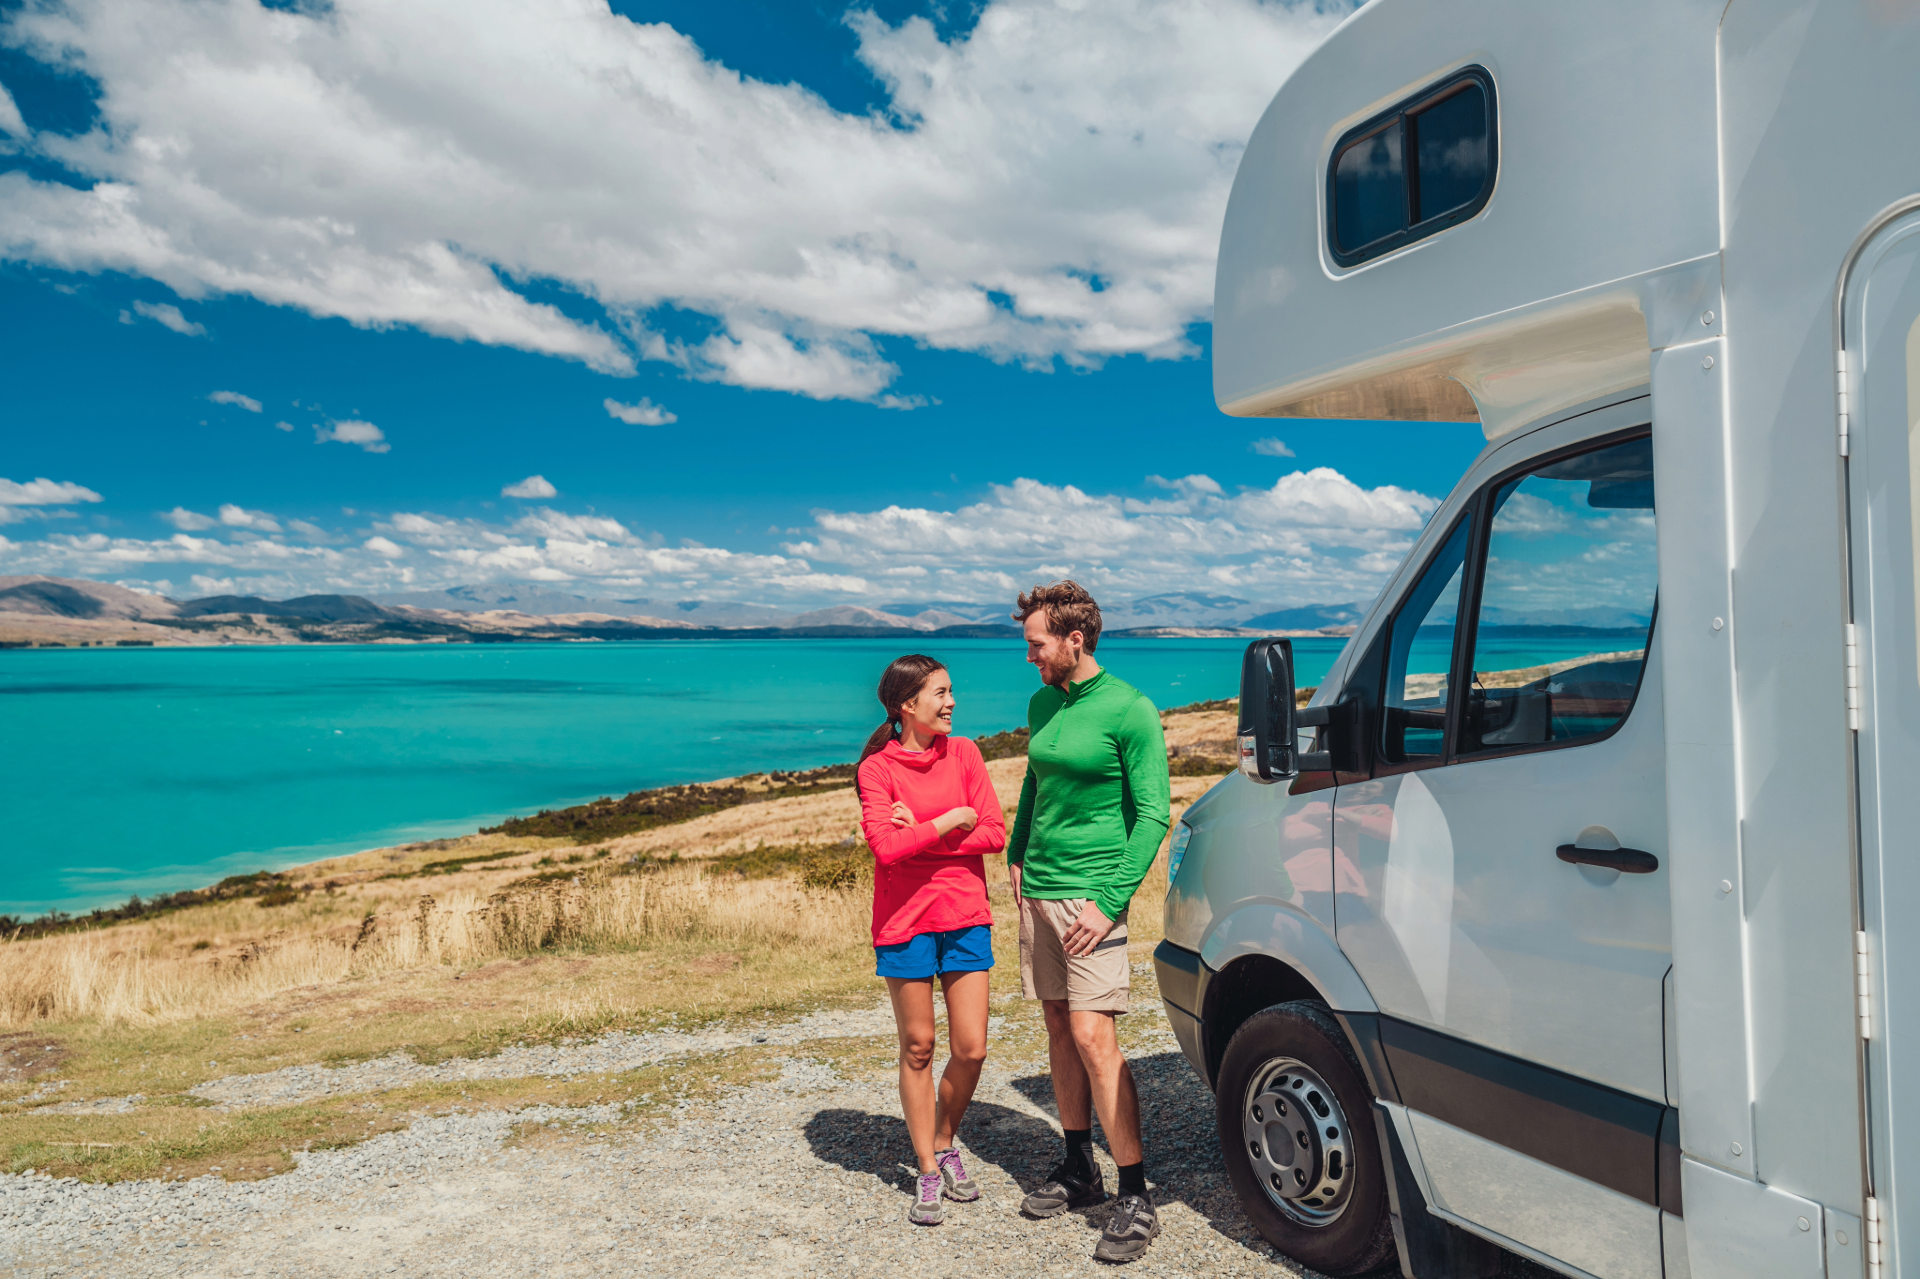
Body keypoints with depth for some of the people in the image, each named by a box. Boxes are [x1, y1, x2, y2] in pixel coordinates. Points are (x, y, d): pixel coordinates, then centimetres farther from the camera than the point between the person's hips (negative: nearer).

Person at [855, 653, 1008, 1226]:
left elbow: (994, 833, -4)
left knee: (971, 1050, 1)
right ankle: (928, 1171, 21)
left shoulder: (963, 753, 3)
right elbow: (885, 846, -18)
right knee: (917, 1049, 6)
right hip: (905, 921, -2)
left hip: (966, 918, 3)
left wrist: (921, 834, -12)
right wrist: (948, 822, -12)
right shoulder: (877, 768, -6)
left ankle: (945, 1143, 28)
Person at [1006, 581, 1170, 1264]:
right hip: (1037, 892, 7)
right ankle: (1078, 1169, 25)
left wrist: (1112, 901, -17)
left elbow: (1151, 815, -12)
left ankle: (1136, 1196, 0)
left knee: (1094, 1037, -10)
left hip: (1090, 894, -7)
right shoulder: (1041, 705, 10)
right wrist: (1016, 856, 15)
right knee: (1059, 1029, 12)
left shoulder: (1130, 711, -10)